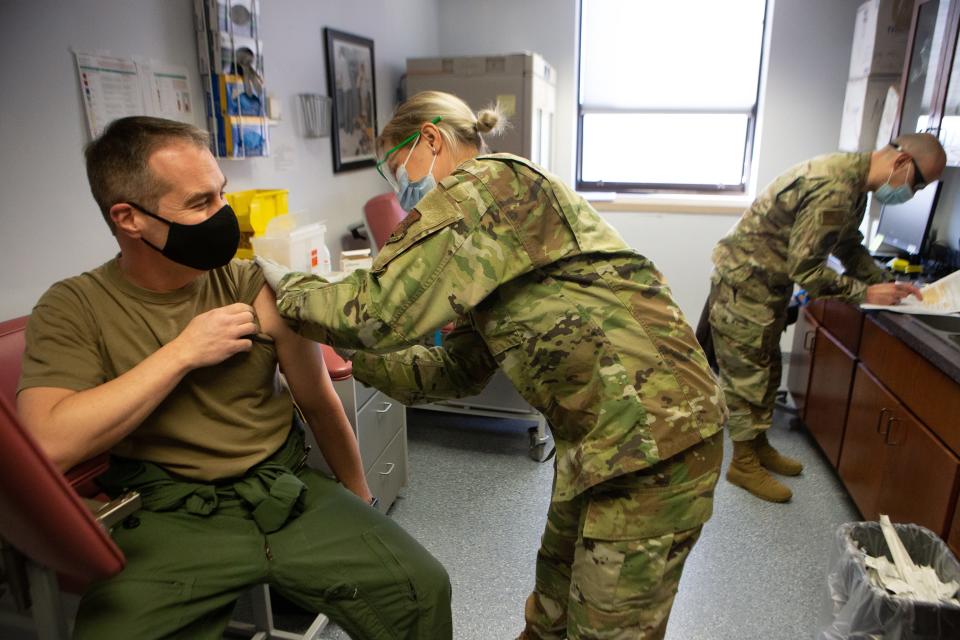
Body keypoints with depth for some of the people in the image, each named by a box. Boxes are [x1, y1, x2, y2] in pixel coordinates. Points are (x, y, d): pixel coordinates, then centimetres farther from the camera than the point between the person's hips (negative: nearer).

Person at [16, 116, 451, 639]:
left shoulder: (256, 288, -2)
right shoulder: (73, 309, -3)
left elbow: (319, 403, 8)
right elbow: (50, 444, -18)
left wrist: (357, 498, 16)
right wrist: (183, 352, -16)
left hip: (289, 493, 1)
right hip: (170, 516, 0)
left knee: (423, 590, -14)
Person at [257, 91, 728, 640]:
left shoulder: (486, 181, -12)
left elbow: (381, 309, -20)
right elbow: (459, 370, 18)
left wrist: (289, 290, -1)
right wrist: (350, 355, 16)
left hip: (653, 435, -10)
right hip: (606, 435, 10)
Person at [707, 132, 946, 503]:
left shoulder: (853, 180, 6)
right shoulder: (834, 189, -27)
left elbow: (849, 247, 18)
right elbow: (804, 269, -25)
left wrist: (886, 283, 7)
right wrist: (865, 293, -15)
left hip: (769, 285, 10)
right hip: (743, 283, -10)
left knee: (766, 372, 18)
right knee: (747, 376, 0)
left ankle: (759, 446, 32)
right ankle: (744, 465, 14)